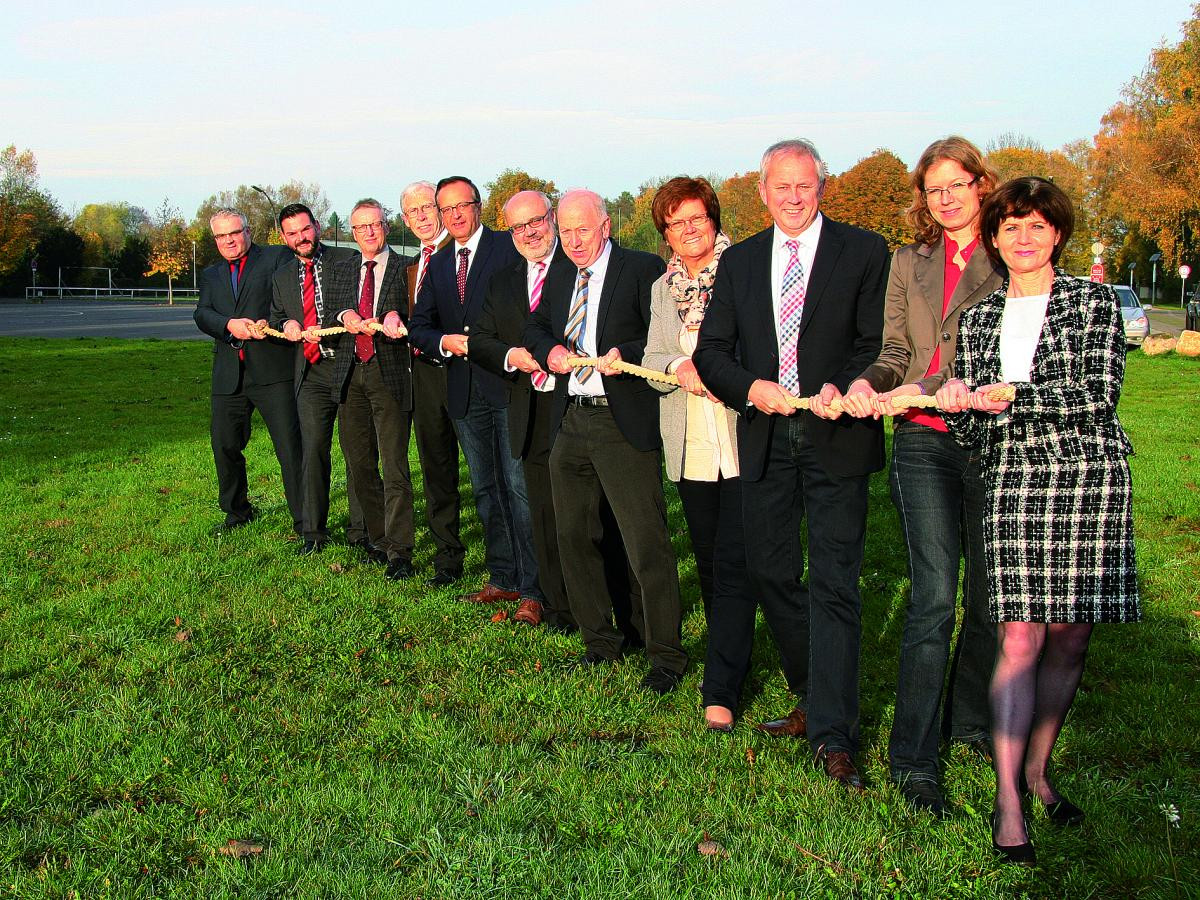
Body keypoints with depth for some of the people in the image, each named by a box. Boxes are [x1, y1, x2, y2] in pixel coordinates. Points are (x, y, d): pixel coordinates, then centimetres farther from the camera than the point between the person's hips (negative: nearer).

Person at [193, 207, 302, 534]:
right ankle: (238, 511, 31)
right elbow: (202, 314, 5)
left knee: (291, 448, -8)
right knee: (224, 446, 10)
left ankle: (305, 523, -3)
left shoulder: (277, 257, 7)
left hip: (272, 370, -5)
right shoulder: (211, 275, 21)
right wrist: (230, 325, -16)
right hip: (228, 375, 5)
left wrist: (268, 322, -24)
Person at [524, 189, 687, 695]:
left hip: (624, 424, -7)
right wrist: (549, 351, 2)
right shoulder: (559, 279, 16)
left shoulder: (642, 269, -4)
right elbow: (534, 328, 24)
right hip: (569, 425, 7)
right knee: (574, 538, 13)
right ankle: (599, 643, 27)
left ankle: (666, 656, 2)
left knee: (646, 544, -7)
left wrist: (625, 354, -23)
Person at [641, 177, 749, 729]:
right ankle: (730, 657, 31)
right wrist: (680, 367, -12)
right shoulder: (661, 290, 15)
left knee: (734, 564, -8)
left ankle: (720, 692, -6)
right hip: (691, 448, 5)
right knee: (708, 563, 13)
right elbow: (651, 362, 9)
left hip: (745, 439, -5)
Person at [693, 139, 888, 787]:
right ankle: (814, 699, 30)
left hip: (837, 440, -4)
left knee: (834, 586, -7)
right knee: (771, 574, 12)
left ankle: (833, 736, -3)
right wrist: (751, 388, -11)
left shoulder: (864, 252, 1)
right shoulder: (739, 262, 12)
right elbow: (711, 350, 8)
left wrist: (843, 387, -20)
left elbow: (880, 343, -3)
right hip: (765, 441, 5)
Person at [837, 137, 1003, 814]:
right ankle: (914, 757, -4)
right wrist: (868, 383, -11)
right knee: (935, 596, -8)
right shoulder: (909, 264, 15)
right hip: (923, 444, 1)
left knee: (989, 594, 9)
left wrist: (922, 390, -22)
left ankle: (971, 719, 31)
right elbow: (897, 351, 10)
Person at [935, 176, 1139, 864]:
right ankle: (1008, 801, -7)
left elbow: (1099, 394, -10)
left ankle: (1038, 770, 21)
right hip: (1014, 482, 1)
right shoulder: (978, 319, 13)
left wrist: (1003, 394, -14)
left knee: (1069, 640, 5)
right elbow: (968, 421, 13)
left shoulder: (1095, 303, 4)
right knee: (1020, 638, -8)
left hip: (1089, 478, -1)